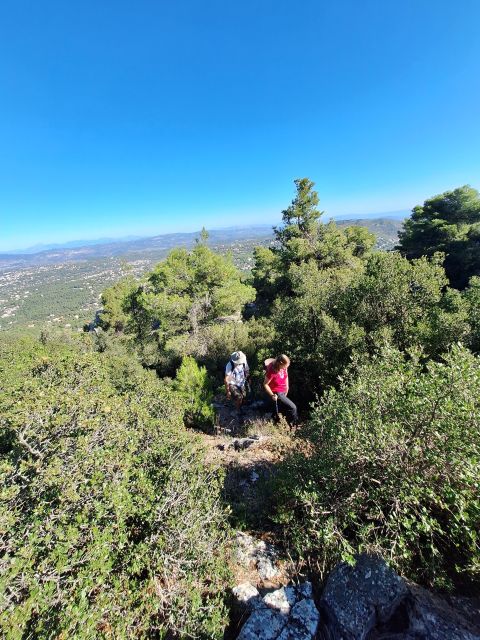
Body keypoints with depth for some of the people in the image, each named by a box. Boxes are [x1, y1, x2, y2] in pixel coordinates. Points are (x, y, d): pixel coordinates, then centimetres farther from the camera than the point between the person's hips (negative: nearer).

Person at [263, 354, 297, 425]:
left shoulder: (284, 367, -14)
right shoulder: (272, 371, -33)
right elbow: (265, 384, -20)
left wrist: (287, 387, 4)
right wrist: (272, 395, -21)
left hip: (283, 392, 7)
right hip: (277, 393, -7)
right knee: (293, 408, -9)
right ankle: (292, 424, 14)